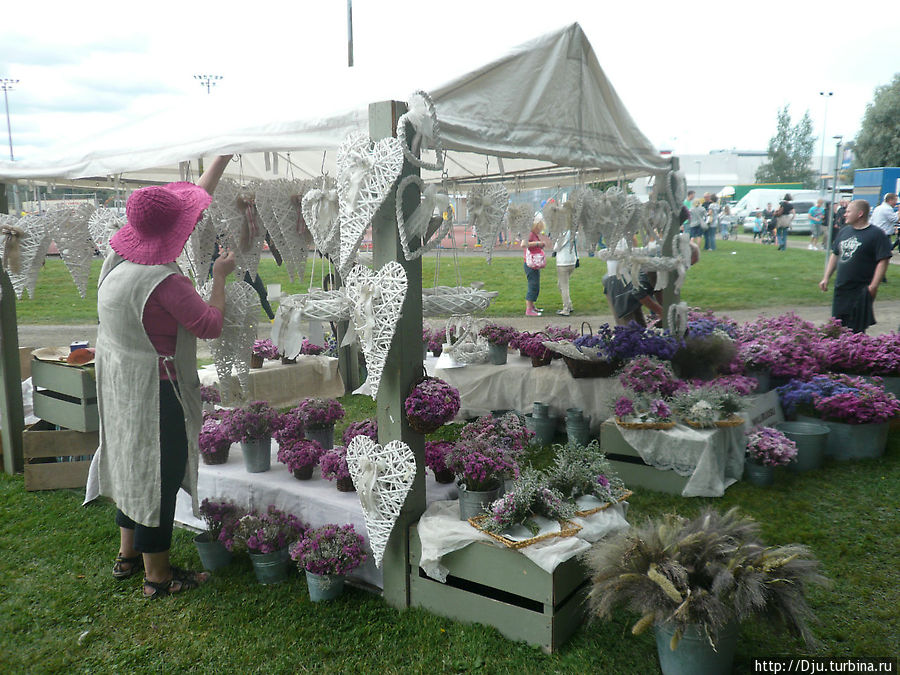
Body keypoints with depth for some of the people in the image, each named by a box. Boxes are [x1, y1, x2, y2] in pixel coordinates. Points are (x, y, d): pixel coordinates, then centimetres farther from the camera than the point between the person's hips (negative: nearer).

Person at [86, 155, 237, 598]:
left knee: (133, 463, 22)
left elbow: (190, 199, 9)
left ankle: (128, 554, 39)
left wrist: (221, 160, 14)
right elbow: (212, 325, -17)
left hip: (118, 382, 9)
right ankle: (157, 575, 19)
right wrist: (220, 276, -6)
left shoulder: (119, 257, 0)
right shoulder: (163, 280, -27)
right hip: (153, 391, -9)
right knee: (159, 473, 4)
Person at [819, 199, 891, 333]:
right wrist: (826, 278, 15)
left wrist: (873, 286, -20)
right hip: (840, 289, 7)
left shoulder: (877, 234, -8)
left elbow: (883, 261, -13)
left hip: (861, 292, -6)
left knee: (856, 331, -3)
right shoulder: (844, 231, 12)